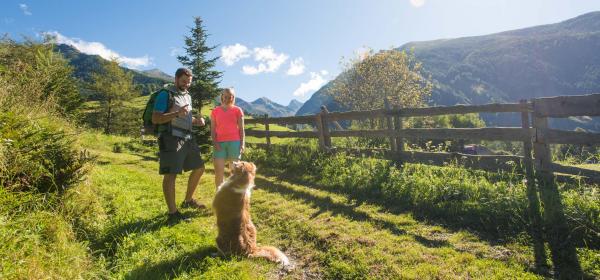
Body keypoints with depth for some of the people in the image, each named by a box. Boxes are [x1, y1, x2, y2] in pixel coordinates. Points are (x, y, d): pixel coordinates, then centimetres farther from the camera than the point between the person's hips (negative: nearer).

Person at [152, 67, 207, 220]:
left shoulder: (187, 96, 19)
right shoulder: (165, 94, -6)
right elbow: (155, 119, -13)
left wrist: (196, 121, 6)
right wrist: (176, 113, -25)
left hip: (188, 138, 8)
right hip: (171, 139, -8)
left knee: (199, 168, 12)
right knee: (171, 174, -6)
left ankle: (188, 200, 29)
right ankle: (172, 212, 1)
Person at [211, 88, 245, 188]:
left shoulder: (237, 110, 7)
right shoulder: (215, 111, 11)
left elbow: (241, 129, 5)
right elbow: (213, 129, 8)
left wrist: (242, 144, -4)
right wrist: (214, 142, -6)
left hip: (234, 142, -1)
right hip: (220, 143, 1)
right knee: (218, 171, -5)